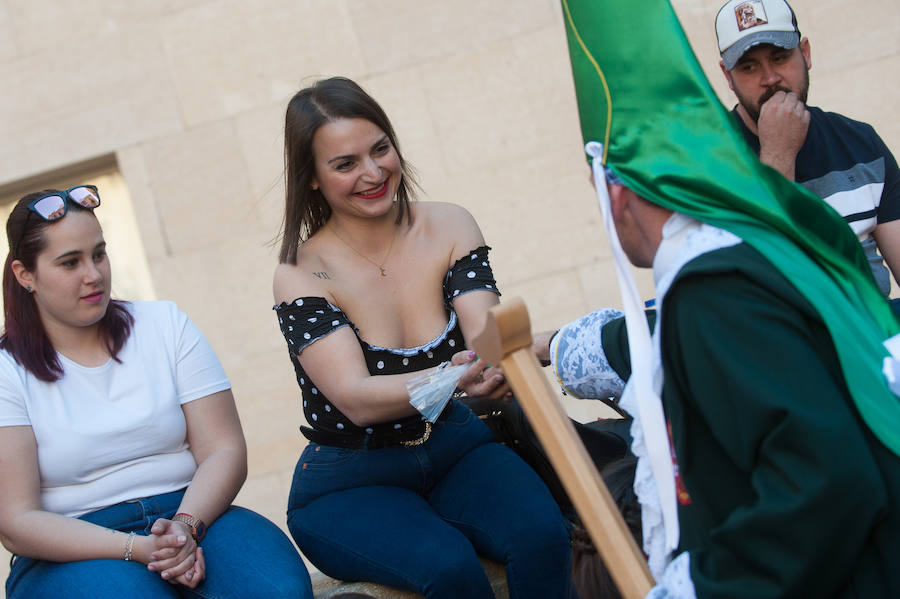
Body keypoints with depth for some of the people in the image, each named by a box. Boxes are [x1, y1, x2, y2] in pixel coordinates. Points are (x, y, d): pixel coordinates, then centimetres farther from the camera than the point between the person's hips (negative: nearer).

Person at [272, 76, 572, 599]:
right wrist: (454, 378, -45)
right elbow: (357, 399, -25)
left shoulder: (449, 228, -2)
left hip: (453, 448, 3)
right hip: (347, 486, -3)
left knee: (542, 535, -26)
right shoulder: (302, 275, -13)